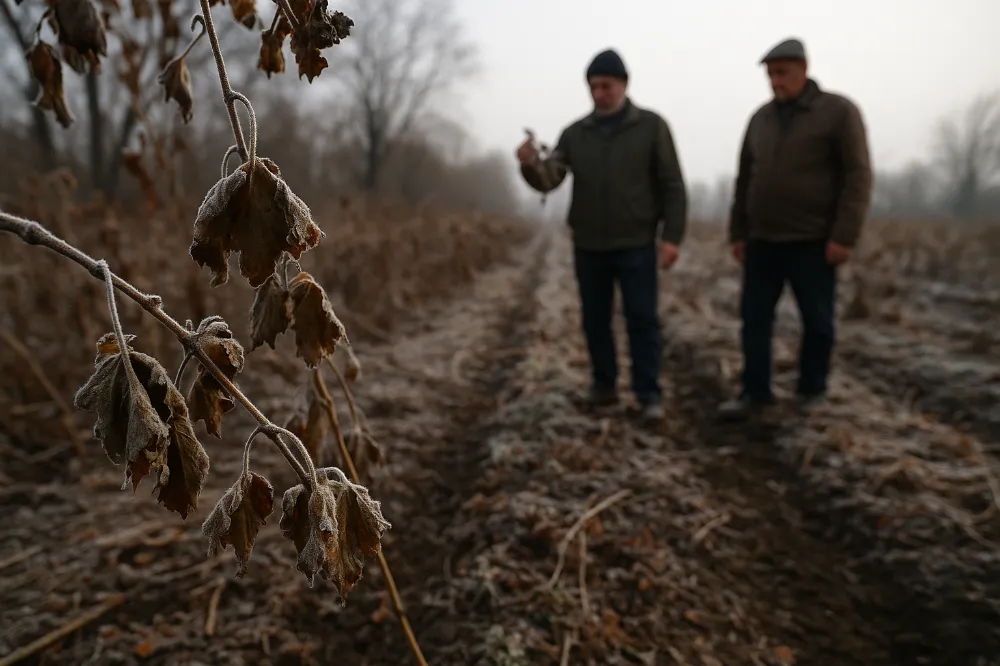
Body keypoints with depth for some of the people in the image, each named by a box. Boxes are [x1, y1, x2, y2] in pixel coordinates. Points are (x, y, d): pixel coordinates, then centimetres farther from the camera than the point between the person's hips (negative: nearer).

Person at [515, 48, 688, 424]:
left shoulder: (651, 126, 0)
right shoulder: (575, 133, 7)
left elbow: (673, 186, -2)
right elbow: (548, 180, -4)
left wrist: (672, 235, -11)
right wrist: (531, 164, -26)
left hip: (636, 245, -3)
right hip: (588, 245, 3)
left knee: (642, 320, -3)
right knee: (595, 320, 10)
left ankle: (649, 395, 3)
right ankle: (603, 384, 24)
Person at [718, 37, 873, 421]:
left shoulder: (839, 111, -4)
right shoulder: (761, 118, 11)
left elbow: (858, 177, -9)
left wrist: (844, 236, -16)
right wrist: (738, 233, 10)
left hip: (812, 242, -4)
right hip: (763, 241, 4)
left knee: (817, 322, 5)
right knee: (754, 318, 2)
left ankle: (812, 390, 21)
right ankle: (755, 392, 11)